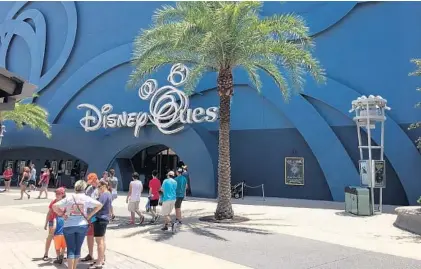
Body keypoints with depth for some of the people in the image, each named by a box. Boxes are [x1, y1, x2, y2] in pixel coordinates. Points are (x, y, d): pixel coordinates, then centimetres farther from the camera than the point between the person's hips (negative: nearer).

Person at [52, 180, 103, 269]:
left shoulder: (68, 198, -5)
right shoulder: (86, 198, -3)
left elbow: (54, 206, -10)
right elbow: (99, 205, -7)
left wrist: (62, 214, 1)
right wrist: (90, 215, -1)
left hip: (69, 226, -1)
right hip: (82, 225, 1)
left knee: (71, 249, 7)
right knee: (78, 248, 14)